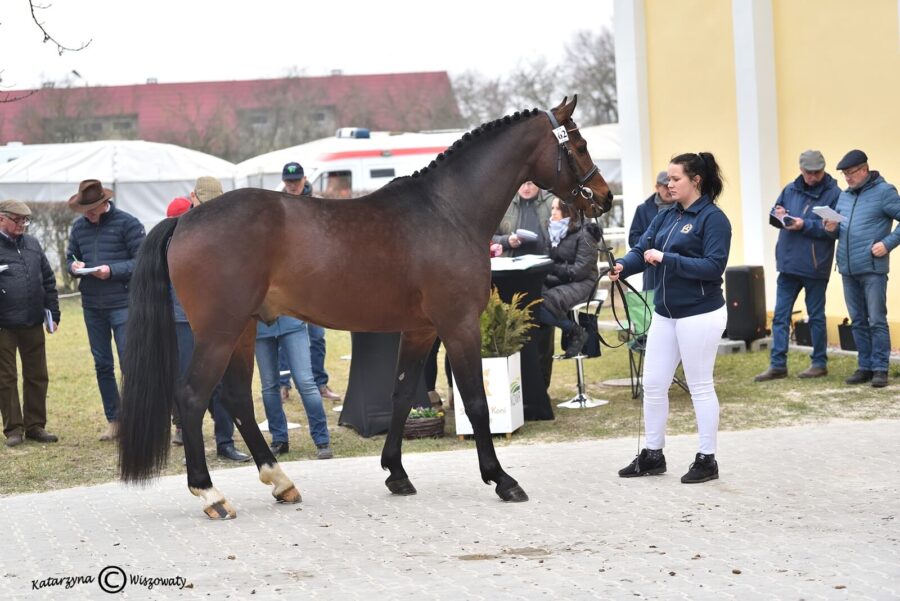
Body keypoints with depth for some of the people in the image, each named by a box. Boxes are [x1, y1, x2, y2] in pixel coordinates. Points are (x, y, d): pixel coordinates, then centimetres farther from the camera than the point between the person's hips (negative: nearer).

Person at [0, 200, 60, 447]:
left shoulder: (32, 244, 9)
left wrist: (53, 313, 10)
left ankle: (35, 425, 19)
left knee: (37, 377, 9)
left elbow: (48, 281, 14)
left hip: (33, 324, 5)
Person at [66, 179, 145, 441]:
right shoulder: (79, 226, 8)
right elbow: (70, 256, 18)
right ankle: (113, 420, 21)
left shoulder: (127, 223, -8)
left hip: (122, 304, -6)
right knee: (102, 364, 12)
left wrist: (112, 270, -22)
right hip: (92, 306, 6)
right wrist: (74, 266, -6)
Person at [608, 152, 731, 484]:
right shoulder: (666, 217, 10)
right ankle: (652, 454, 23)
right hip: (664, 313, 8)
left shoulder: (713, 218, -11)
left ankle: (707, 460, 13)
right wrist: (622, 266, -19)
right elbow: (642, 249, 2)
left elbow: (714, 267, -20)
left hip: (700, 314, -7)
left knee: (700, 386, 2)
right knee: (653, 384, 10)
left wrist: (666, 259, -23)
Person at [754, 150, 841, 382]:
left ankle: (819, 363, 18)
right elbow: (773, 217, 16)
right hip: (788, 264, 5)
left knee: (816, 317, 7)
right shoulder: (790, 189, 8)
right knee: (780, 316, 4)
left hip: (815, 267, -5)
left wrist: (805, 225, -22)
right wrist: (778, 214, -7)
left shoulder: (834, 194, -7)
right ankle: (777, 365, 8)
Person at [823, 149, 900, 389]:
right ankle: (865, 367, 16)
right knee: (858, 322, 10)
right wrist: (833, 229, 1)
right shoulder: (844, 196, 16)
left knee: (876, 320, -4)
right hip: (847, 269, 6)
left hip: (872, 268, -6)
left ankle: (880, 369, 1)